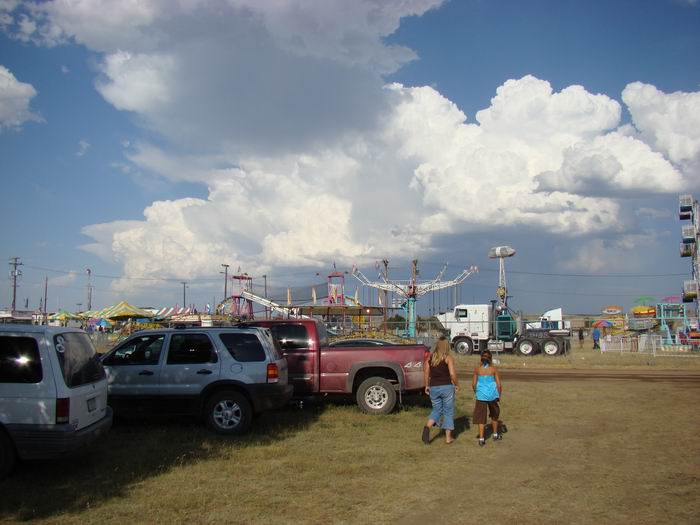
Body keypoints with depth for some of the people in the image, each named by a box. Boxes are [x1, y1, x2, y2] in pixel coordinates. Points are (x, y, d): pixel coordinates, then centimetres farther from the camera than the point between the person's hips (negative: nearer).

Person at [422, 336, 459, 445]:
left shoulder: (430, 357, 4)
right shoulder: (448, 358, -8)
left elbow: (426, 372, 5)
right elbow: (452, 374, -16)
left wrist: (427, 386, 16)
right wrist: (456, 384, -1)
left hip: (434, 388, 3)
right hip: (447, 387, -3)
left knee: (436, 410, 17)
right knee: (448, 411, 10)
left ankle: (428, 426, -10)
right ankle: (448, 437, 12)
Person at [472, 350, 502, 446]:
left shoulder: (477, 369, 0)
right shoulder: (494, 369, -3)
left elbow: (473, 384, 1)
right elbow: (499, 384, -4)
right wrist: (499, 395, 10)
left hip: (481, 395, 0)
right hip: (492, 395, 0)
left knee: (481, 416, 5)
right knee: (494, 414, 22)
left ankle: (481, 439, -1)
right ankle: (495, 435, 34)